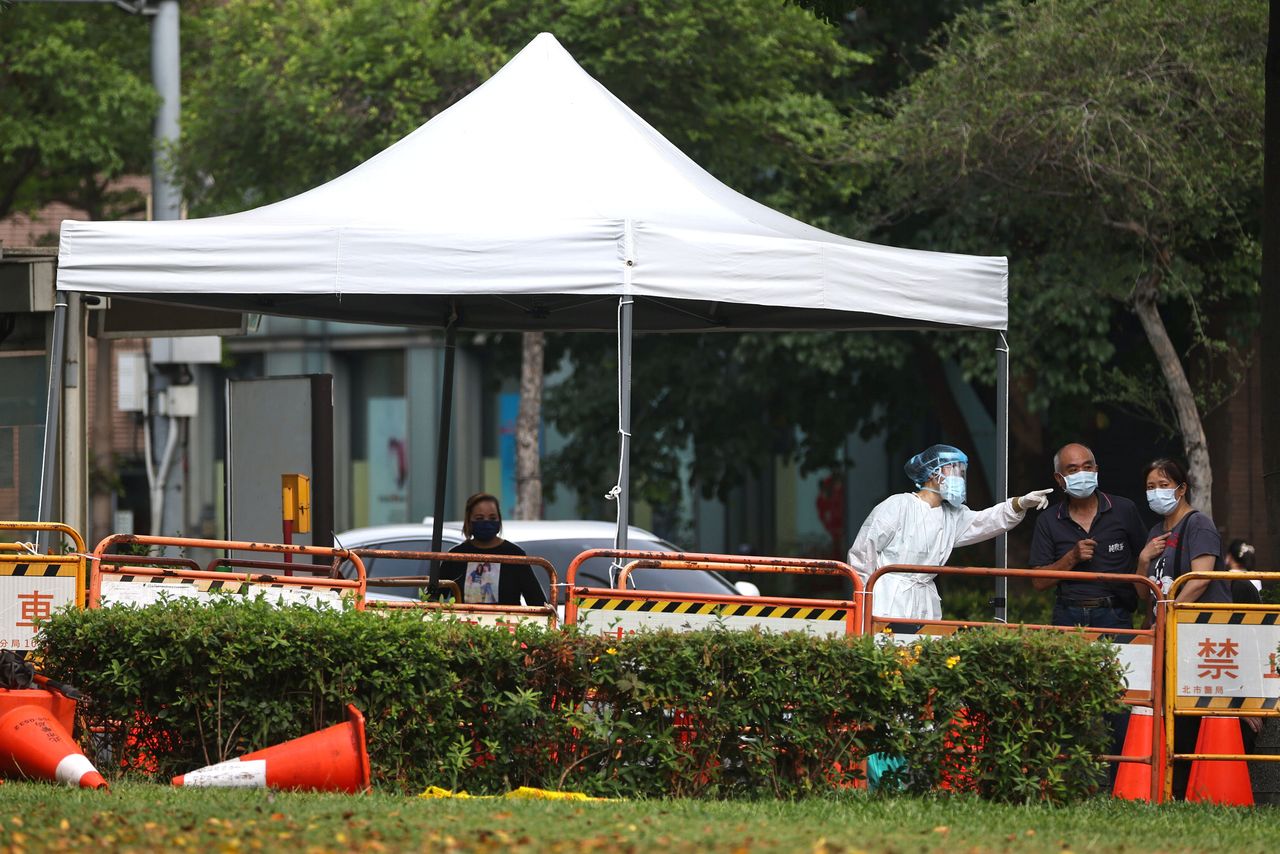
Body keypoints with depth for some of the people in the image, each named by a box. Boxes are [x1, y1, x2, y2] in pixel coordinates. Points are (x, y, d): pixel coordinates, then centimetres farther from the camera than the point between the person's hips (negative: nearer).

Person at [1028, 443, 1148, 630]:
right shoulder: (1048, 521, 7)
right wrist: (1072, 558, -9)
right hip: (1068, 617, 1)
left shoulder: (1124, 510, 5)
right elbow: (1039, 582, 5)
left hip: (1114, 616, -1)